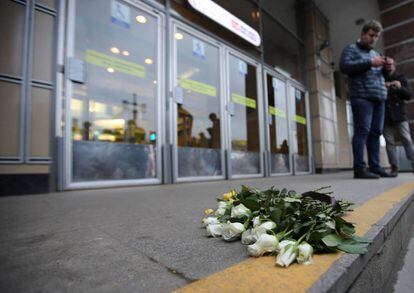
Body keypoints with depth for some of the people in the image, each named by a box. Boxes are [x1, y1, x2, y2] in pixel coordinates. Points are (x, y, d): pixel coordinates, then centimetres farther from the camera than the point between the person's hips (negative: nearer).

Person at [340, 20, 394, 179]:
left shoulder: (375, 53, 31)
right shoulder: (351, 49, 10)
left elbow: (381, 74, 30)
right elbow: (344, 66, -8)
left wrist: (386, 67, 8)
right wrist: (369, 63, -11)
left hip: (379, 97, 7)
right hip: (362, 96, -7)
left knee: (376, 132, 2)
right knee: (362, 130, -14)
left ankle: (375, 167, 4)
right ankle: (359, 168, -15)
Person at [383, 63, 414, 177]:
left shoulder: (401, 79, 11)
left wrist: (400, 87, -12)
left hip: (399, 114, 1)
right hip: (385, 116, -1)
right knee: (389, 142, -3)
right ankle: (394, 167, -2)